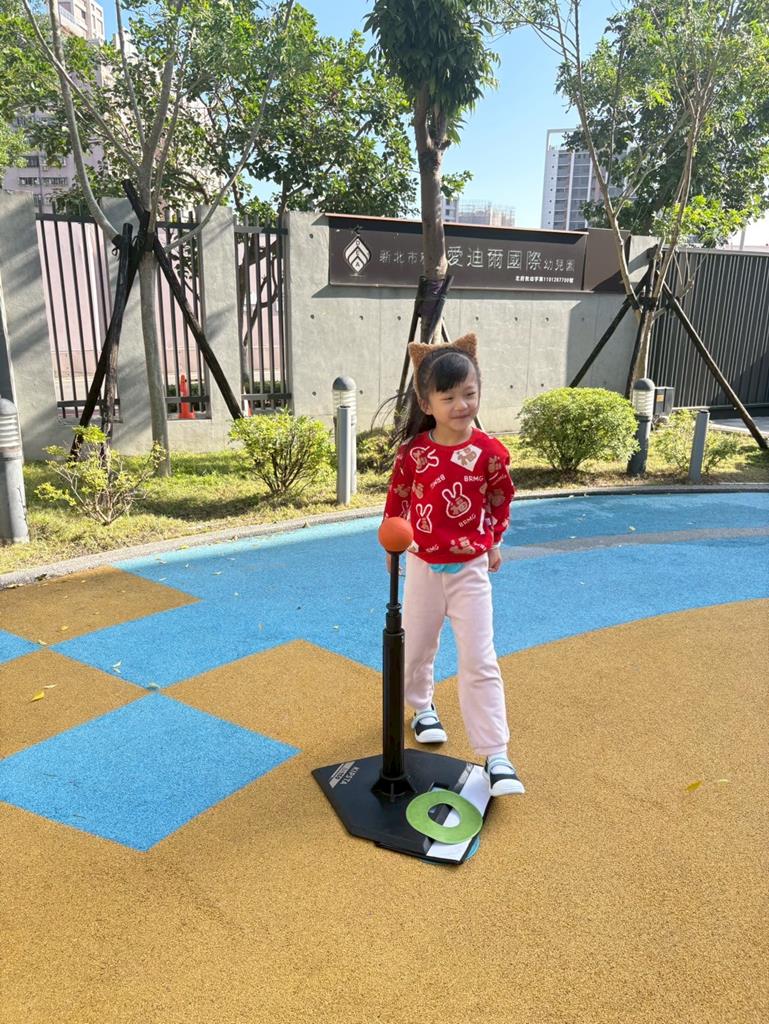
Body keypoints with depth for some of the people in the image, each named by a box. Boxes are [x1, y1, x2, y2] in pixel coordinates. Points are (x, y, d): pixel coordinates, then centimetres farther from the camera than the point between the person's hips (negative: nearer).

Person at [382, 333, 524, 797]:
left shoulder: (490, 452, -12)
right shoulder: (414, 451, -10)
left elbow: (501, 500, 5)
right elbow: (397, 499, 5)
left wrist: (493, 543, 11)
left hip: (470, 568, -2)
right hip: (423, 565, 2)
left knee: (480, 661, -3)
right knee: (417, 645, 19)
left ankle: (496, 755, 6)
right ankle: (423, 706, 48)